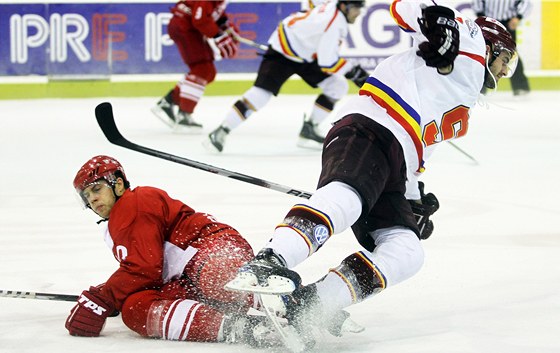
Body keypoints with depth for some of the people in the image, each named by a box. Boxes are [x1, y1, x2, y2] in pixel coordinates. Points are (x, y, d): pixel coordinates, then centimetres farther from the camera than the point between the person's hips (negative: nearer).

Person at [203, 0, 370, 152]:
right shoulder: (333, 22, -32)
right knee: (261, 93, -21)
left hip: (306, 55, 9)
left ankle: (309, 129, 8)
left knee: (337, 87, 0)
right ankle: (221, 132, -13)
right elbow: (327, 62, -32)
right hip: (282, 52, -9)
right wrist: (353, 72, -26)